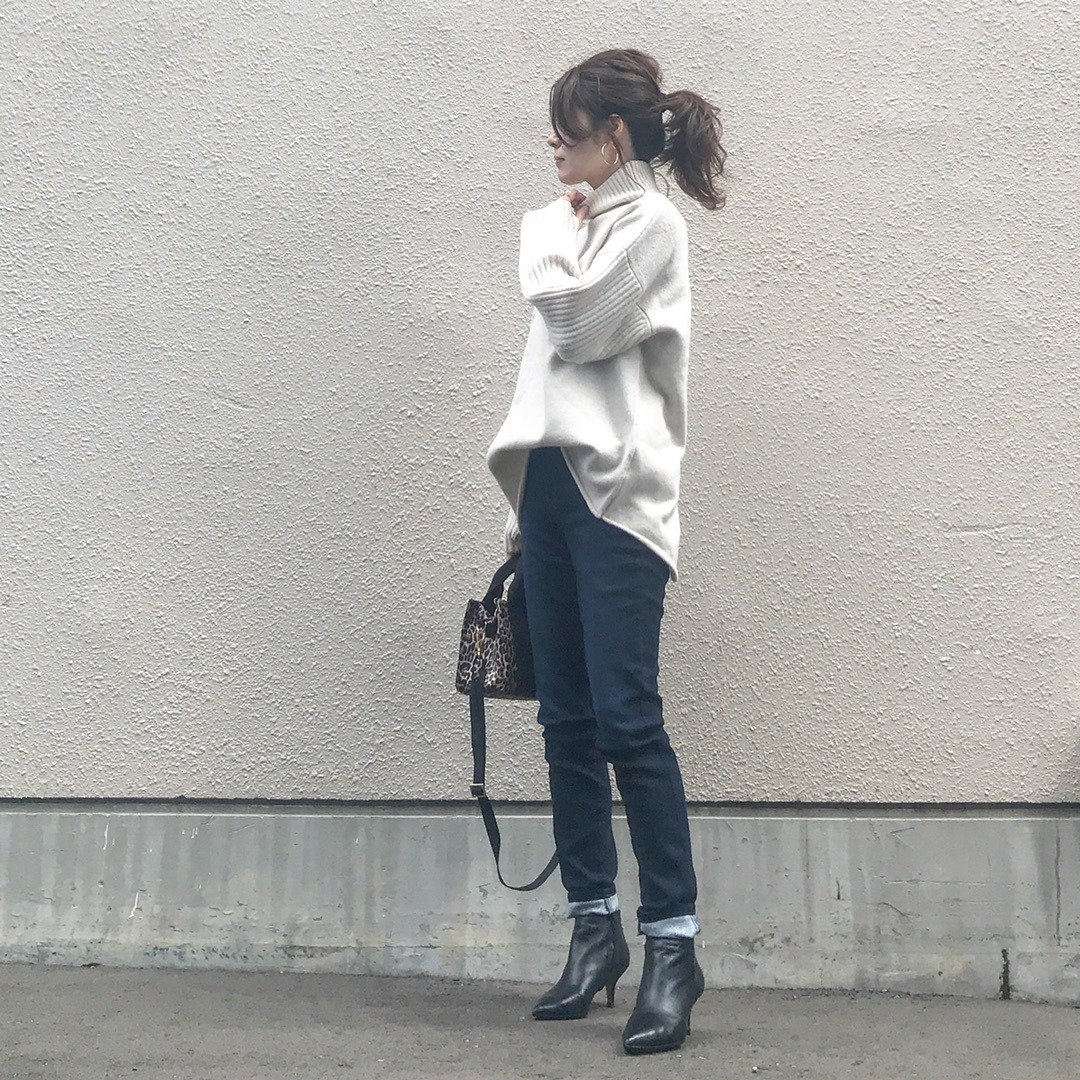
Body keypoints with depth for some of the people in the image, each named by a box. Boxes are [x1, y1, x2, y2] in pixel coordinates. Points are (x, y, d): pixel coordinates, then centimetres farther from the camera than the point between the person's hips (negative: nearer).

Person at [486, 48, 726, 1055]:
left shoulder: (649, 222, -2)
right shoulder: (584, 228, 22)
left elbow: (575, 321, -15)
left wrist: (552, 229, 3)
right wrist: (525, 503, 17)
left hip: (612, 494, -8)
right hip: (551, 489, 8)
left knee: (626, 717, -11)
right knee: (567, 718, 7)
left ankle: (672, 943, -4)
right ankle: (595, 926, 16)